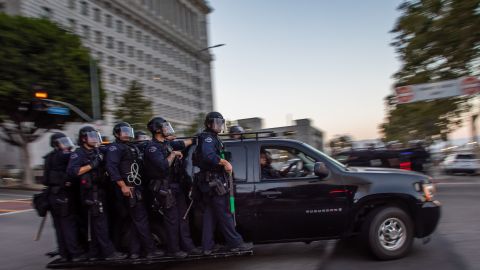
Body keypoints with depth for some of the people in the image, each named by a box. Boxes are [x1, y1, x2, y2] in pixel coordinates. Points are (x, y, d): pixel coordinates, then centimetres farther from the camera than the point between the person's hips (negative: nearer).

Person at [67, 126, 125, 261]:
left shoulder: (97, 152, 17)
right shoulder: (78, 154, -6)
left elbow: (102, 168, 29)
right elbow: (71, 171, -19)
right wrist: (91, 165, -20)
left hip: (100, 190, 8)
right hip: (90, 192, -8)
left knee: (94, 223, 12)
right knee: (100, 222, -8)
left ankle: (95, 253, 18)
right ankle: (109, 252, -5)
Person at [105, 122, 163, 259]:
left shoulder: (133, 148, 19)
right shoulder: (115, 147, -7)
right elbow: (111, 167, -21)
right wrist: (123, 185, -24)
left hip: (136, 188, 9)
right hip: (127, 189, -9)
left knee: (135, 221, 12)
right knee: (141, 219, -6)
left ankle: (134, 251, 19)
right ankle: (150, 250, 1)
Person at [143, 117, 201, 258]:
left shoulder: (167, 143, 11)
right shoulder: (152, 147, -15)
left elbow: (182, 143, 28)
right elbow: (163, 166, -26)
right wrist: (173, 154, -13)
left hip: (176, 185, 9)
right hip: (164, 189, -8)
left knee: (183, 216, 11)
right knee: (172, 219, -1)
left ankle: (187, 246, 19)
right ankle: (173, 249, 13)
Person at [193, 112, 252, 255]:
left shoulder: (212, 138, 20)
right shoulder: (208, 137, -12)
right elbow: (208, 155, -30)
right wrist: (225, 162, -24)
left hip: (208, 182, 10)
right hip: (213, 181, -10)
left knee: (209, 213, 11)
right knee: (224, 213, -4)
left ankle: (207, 246, 16)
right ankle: (235, 243, 4)